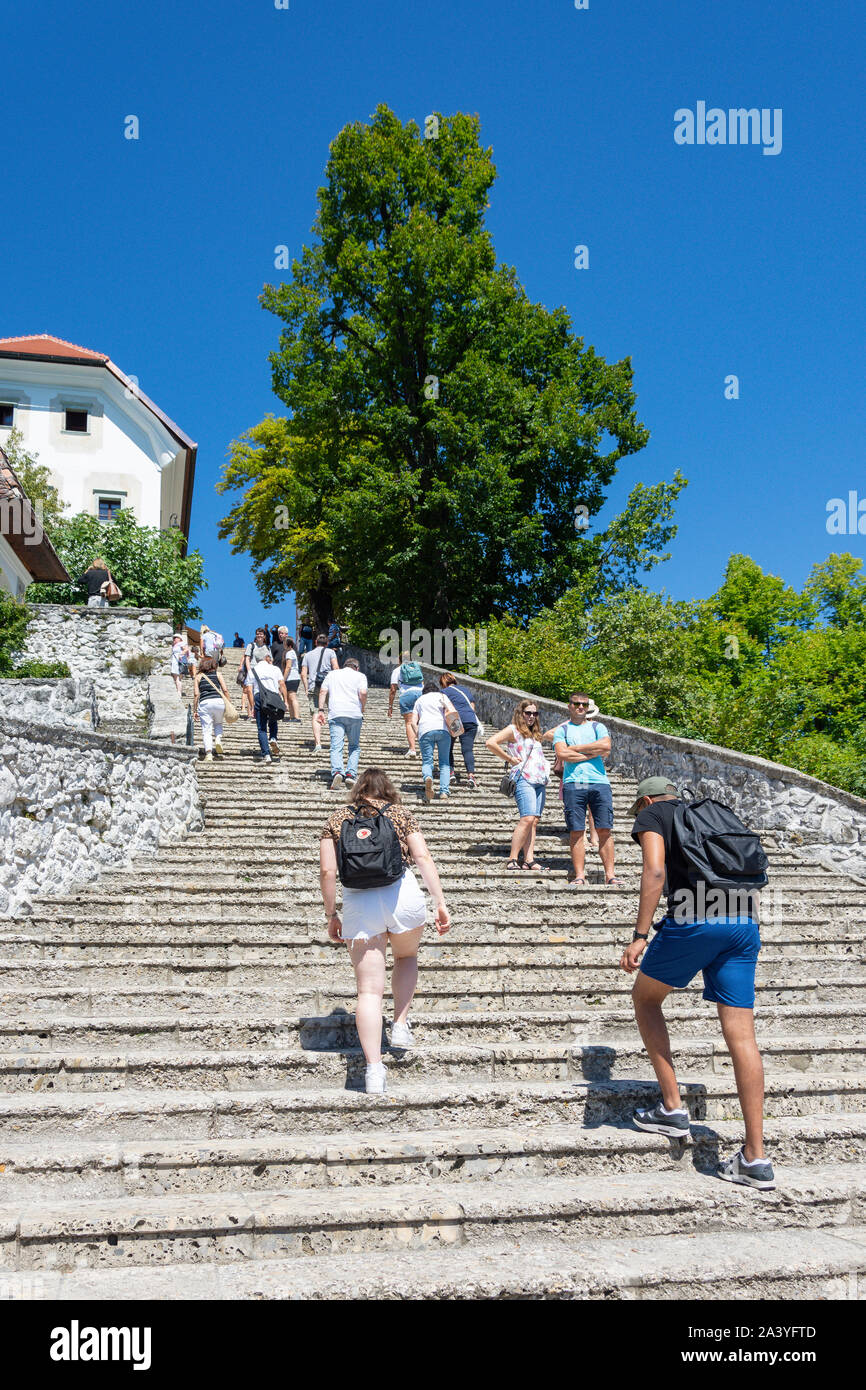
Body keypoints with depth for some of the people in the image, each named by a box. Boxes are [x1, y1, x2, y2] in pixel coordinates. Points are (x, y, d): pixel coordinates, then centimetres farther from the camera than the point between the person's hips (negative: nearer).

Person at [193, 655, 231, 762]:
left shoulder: (198, 676, 14)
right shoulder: (217, 674, 14)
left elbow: (196, 694, 7)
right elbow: (225, 690, 6)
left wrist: (194, 711, 9)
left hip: (204, 703, -1)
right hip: (219, 701, 1)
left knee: (206, 730, 1)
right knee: (218, 724, 25)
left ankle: (208, 753, -13)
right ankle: (218, 739, 0)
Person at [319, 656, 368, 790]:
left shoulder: (332, 674, 21)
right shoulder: (360, 676, 12)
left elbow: (323, 691, 10)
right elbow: (363, 693, -4)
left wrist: (321, 710, 7)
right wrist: (362, 709, 11)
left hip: (335, 714, 1)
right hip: (354, 714, -1)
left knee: (336, 746, -7)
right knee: (354, 746, 13)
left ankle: (337, 772, -29)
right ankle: (351, 773, -2)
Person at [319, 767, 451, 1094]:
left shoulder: (337, 820, 12)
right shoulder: (400, 814, 12)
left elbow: (327, 872, 3)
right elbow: (423, 858, 0)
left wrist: (331, 915, 10)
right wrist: (440, 903, -1)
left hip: (358, 904, 0)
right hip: (403, 895, 0)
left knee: (369, 989, 3)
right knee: (406, 957, 30)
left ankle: (374, 1067, -3)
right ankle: (401, 1025, 22)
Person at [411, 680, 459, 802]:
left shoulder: (419, 700, 27)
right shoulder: (441, 695, 21)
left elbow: (413, 722, 15)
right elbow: (452, 711, 3)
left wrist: (419, 735, 18)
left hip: (425, 730, 1)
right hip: (442, 728, 0)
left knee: (427, 761, -1)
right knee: (444, 762, 6)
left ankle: (427, 777, -34)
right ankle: (444, 791, -8)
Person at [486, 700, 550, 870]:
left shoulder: (535, 734, 24)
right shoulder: (513, 729, 1)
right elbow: (491, 742, -11)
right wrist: (510, 759, -8)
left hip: (540, 781, 8)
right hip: (524, 778, -8)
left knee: (534, 820, 0)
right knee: (527, 818, -18)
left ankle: (529, 859, -2)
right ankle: (512, 860, -16)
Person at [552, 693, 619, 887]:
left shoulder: (597, 727, 17)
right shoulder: (561, 729, 14)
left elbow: (606, 746, -4)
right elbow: (561, 753, -4)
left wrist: (575, 748, -2)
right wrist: (592, 753, -4)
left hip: (599, 782, 1)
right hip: (573, 783, -1)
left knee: (605, 830, -3)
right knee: (576, 831, -3)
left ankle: (610, 874, 0)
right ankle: (579, 876, 0)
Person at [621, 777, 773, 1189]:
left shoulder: (651, 816, 10)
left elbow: (655, 871, -8)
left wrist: (639, 936, -11)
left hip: (695, 918, -6)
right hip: (745, 923, 6)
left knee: (645, 999, 18)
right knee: (740, 1034, 5)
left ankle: (672, 1109, 16)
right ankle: (756, 1159, 5)